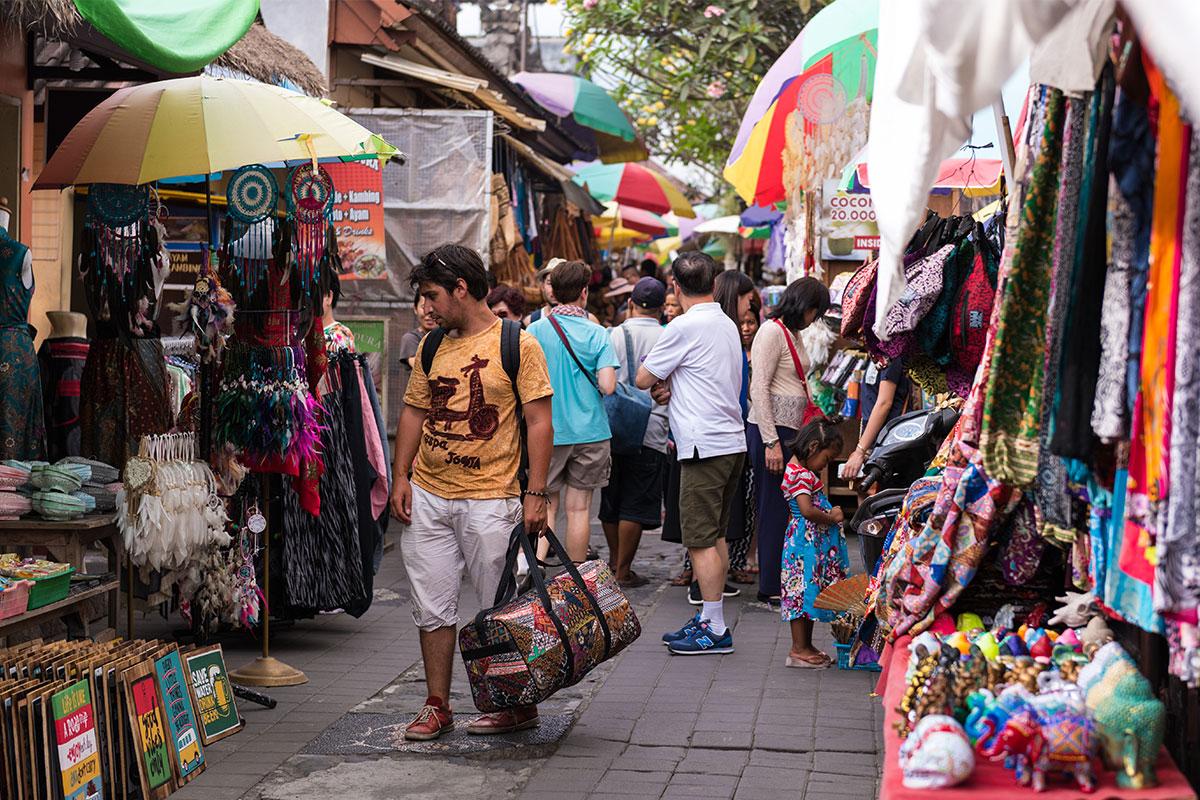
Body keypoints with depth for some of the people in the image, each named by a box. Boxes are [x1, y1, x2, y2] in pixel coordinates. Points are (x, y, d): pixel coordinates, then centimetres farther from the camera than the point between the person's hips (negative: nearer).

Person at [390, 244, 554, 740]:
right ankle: (437, 707, 19)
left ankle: (519, 704, 17)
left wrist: (535, 494, -13)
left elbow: (539, 421, -7)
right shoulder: (432, 349, 11)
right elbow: (414, 412, 16)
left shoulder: (517, 345, -6)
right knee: (432, 607, 8)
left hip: (490, 499, -5)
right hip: (427, 498, 6)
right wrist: (401, 477, 6)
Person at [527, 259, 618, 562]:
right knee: (578, 508, 7)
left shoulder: (535, 330, -4)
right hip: (589, 432, 0)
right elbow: (607, 386, -14)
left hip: (547, 431, 0)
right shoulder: (597, 334, -6)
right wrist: (588, 381, 8)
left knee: (546, 503, 11)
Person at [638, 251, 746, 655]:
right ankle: (707, 618, 20)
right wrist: (671, 386, 3)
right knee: (715, 535, 14)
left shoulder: (684, 327, -13)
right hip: (733, 441, 9)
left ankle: (715, 629, -3)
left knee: (701, 539, -5)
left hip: (705, 445, -9)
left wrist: (660, 381, 14)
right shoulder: (728, 325, 13)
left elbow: (643, 378, -7)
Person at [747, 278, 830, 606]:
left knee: (789, 507, 10)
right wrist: (772, 442, -20)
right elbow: (759, 389, -17)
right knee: (775, 508, -4)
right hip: (772, 430, -9)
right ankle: (771, 588, 3)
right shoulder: (772, 332, -11)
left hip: (790, 430, 9)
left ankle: (784, 580, 16)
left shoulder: (793, 333, 19)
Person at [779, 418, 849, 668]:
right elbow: (807, 510, -26)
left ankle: (806, 646, 22)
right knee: (803, 591, -5)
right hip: (805, 542, -11)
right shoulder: (800, 474, -17)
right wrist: (833, 518, -13)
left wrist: (831, 514, 4)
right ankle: (799, 650, 1)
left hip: (815, 543, 11)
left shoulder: (801, 471, 15)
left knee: (810, 593, 15)